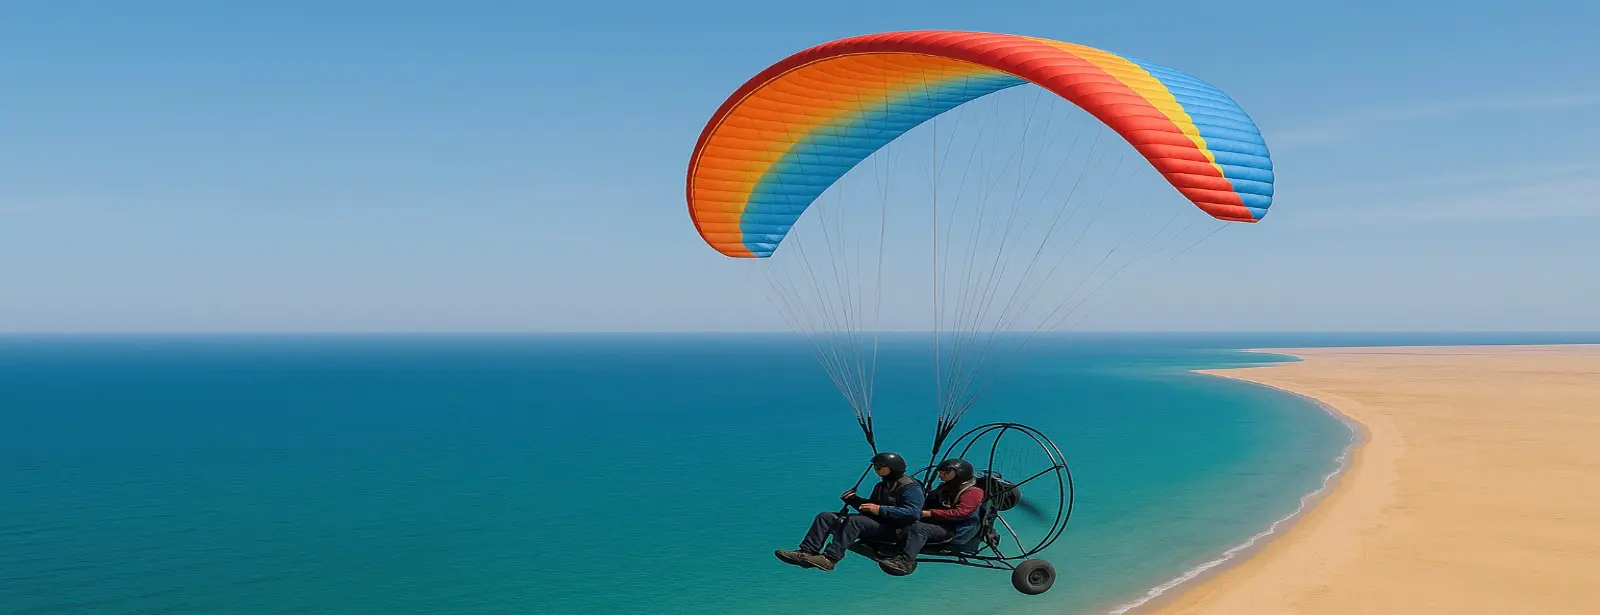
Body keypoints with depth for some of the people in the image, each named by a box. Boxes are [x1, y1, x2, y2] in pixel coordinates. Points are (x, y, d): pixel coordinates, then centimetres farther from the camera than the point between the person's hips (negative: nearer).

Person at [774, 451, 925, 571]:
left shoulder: (911, 487, -8)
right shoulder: (880, 486, 22)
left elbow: (913, 512, -22)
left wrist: (881, 510, -23)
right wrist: (853, 499, 9)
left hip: (893, 530, -9)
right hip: (876, 523, 9)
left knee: (854, 521, -36)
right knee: (825, 517, -4)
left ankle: (830, 558, -44)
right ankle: (806, 552, -20)